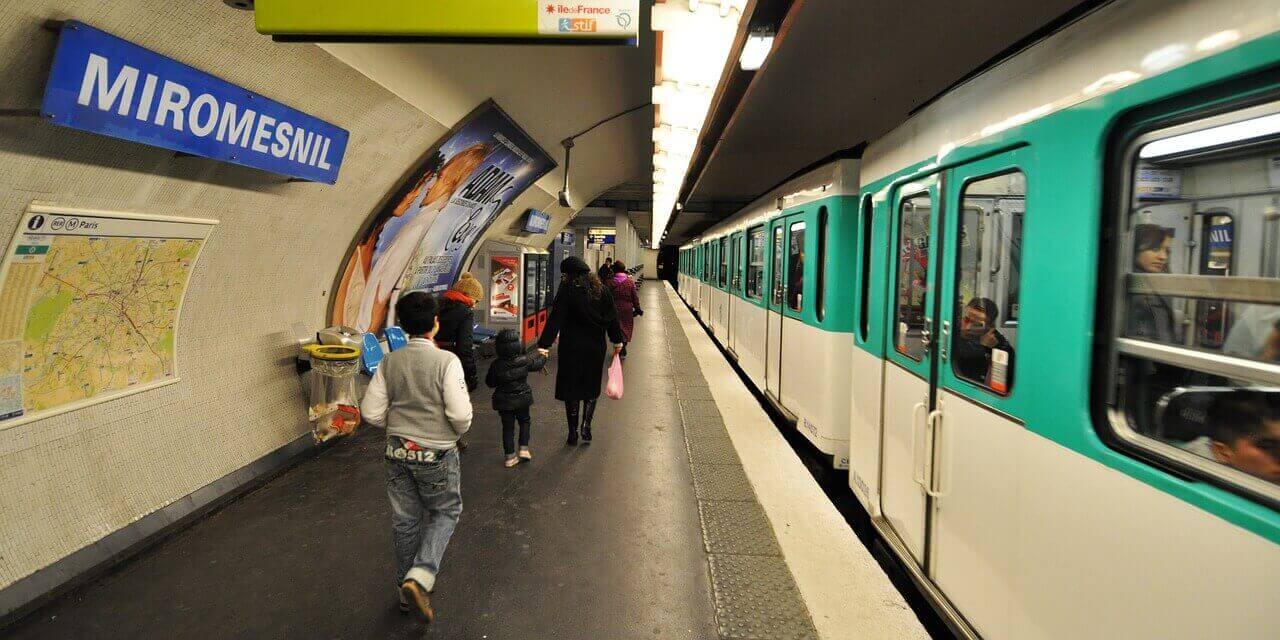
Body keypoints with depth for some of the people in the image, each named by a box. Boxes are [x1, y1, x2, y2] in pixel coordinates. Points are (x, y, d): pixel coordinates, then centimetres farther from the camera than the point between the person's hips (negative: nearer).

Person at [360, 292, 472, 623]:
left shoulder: (389, 362, -5)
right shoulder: (446, 361, -18)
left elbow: (371, 412, -3)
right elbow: (460, 413, -21)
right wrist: (458, 431, 0)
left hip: (398, 451, 4)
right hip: (436, 453, -4)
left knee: (405, 520, 18)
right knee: (446, 512, 17)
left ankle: (407, 589, 35)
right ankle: (420, 577, -1)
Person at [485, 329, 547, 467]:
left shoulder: (496, 365, -15)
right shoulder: (525, 361, -15)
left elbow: (490, 383, -3)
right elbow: (540, 363, 4)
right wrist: (541, 356, 26)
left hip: (503, 401, 0)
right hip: (522, 399, 0)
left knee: (508, 427, 11)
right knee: (524, 422, 22)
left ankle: (510, 456, 15)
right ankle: (524, 449, 13)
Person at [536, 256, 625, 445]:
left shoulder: (567, 290, -11)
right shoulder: (601, 290, 3)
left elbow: (555, 319, -17)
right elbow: (612, 317, 8)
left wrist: (544, 344, -20)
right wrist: (617, 340, 18)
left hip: (572, 347, -4)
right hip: (596, 347, 4)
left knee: (571, 388, 6)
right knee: (591, 388, 18)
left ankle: (573, 432, 10)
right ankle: (586, 426, 10)